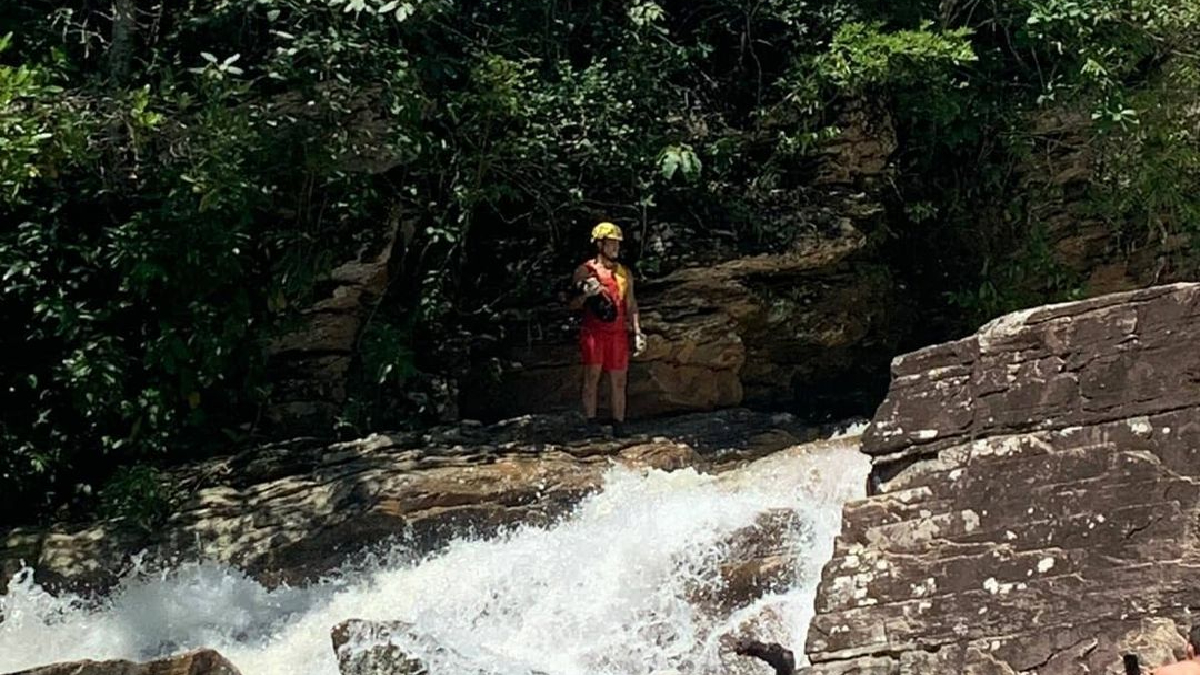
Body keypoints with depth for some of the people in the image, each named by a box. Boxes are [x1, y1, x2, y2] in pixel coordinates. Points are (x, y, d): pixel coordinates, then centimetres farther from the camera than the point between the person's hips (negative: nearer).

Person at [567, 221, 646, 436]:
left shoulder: (624, 273, 13)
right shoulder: (584, 271, 2)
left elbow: (631, 305, 16)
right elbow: (573, 305, 4)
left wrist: (637, 333, 8)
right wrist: (586, 294, -16)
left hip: (618, 333, 3)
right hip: (593, 331, -3)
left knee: (618, 381, 3)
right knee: (592, 376, -11)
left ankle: (619, 428, 8)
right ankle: (590, 425, -6)